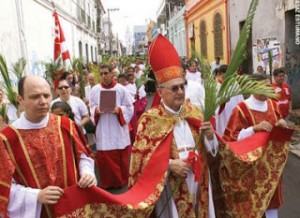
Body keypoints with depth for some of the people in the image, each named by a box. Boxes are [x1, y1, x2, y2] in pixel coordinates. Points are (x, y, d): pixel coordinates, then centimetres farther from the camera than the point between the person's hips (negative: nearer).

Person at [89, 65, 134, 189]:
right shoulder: (95, 90, 2)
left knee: (121, 157, 9)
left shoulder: (121, 89, -3)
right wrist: (96, 111, -15)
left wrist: (119, 110, -19)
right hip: (103, 130, 1)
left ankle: (122, 181, 28)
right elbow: (91, 107, 6)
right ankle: (107, 182, 22)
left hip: (118, 128, -1)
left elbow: (130, 108, -2)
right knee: (104, 158, 5)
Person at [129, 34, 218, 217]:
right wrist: (169, 164, -22)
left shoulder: (194, 112, 3)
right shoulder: (150, 119, -11)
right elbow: (141, 157, -11)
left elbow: (212, 149, 8)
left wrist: (210, 136, -13)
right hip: (170, 188, -4)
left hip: (198, 183, 4)